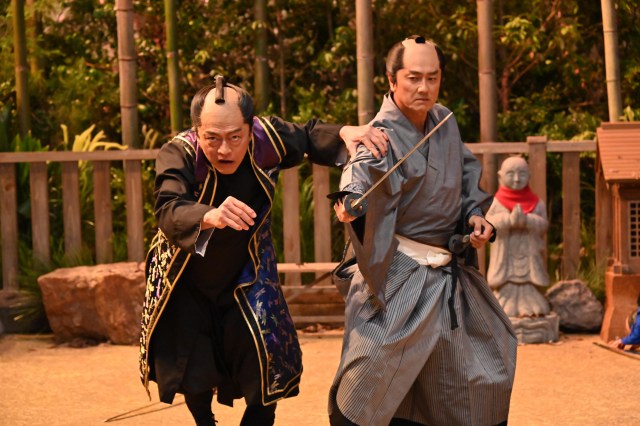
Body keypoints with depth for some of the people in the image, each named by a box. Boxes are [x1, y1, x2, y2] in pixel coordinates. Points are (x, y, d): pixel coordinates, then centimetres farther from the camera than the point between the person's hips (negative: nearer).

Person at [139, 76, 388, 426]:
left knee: (269, 369, -2)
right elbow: (169, 212, -47)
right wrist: (210, 216, -68)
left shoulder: (266, 137, -20)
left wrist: (344, 132, -23)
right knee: (194, 377, 13)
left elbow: (309, 138, -1)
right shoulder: (178, 155, -30)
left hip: (247, 279, 2)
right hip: (188, 285, -1)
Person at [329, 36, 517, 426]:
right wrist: (352, 197, -62)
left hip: (451, 269, 7)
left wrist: (474, 213, -1)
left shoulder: (445, 121, 2)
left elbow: (468, 174, 17)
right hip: (401, 272, -7)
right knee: (375, 372, -15)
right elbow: (365, 168, -40)